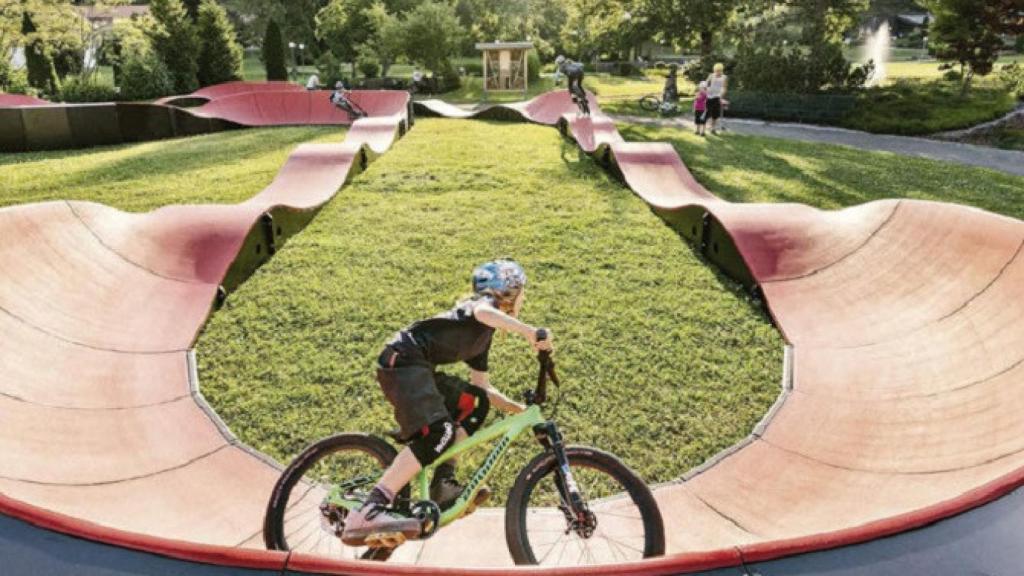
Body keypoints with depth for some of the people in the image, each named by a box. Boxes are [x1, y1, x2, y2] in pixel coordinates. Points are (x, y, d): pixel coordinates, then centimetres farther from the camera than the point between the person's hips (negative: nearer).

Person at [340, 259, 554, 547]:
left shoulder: (483, 336, 26)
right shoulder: (486, 303, 1)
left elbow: (483, 385, 27)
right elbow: (482, 312, -27)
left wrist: (515, 407, 15)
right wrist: (530, 332, -31)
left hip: (417, 368, 10)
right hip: (403, 360, -10)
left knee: (475, 402, 13)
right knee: (438, 433, -24)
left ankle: (444, 484, 6)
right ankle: (367, 513, -31)